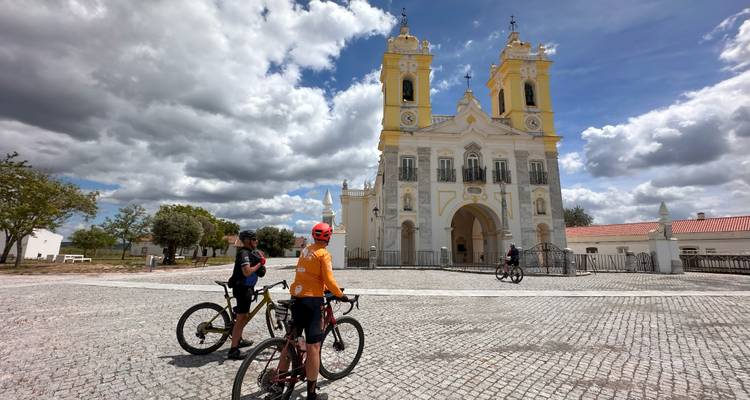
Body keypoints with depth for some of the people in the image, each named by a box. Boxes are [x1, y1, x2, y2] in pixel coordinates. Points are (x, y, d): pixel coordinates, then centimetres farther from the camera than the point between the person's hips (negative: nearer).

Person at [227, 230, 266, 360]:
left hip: (247, 288, 10)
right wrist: (260, 264, -18)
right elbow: (247, 272, -29)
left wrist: (260, 260, 2)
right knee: (241, 319, -6)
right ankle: (233, 350, 0)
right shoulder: (244, 253, -19)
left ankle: (239, 340, 40)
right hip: (242, 289, -10)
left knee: (245, 316, 23)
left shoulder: (250, 252, 13)